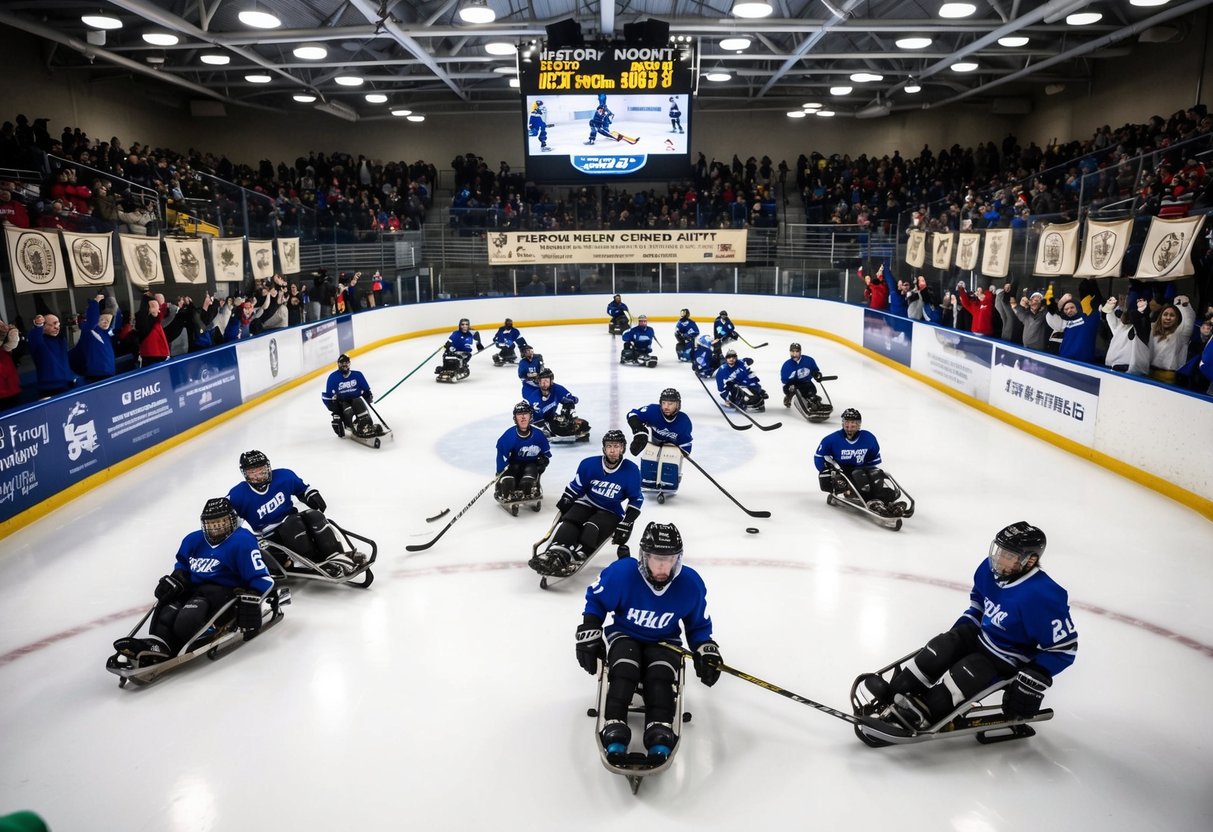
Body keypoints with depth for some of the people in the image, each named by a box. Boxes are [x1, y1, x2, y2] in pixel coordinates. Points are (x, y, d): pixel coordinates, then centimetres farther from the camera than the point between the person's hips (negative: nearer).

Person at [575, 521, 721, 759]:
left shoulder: (691, 584, -17)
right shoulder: (621, 573, -24)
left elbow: (698, 624, 4)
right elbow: (595, 598, -3)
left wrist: (706, 651, -8)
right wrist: (588, 634, -9)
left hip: (664, 642, 1)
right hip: (624, 636, -1)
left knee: (662, 674, -31)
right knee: (624, 668, -32)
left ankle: (660, 739, -35)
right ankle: (614, 736, -34)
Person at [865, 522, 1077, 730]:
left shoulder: (1042, 597, -32)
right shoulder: (990, 568, -10)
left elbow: (1064, 647, -23)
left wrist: (1034, 678, -26)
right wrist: (963, 625, 8)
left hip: (1008, 660, -7)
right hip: (982, 635, 7)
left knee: (963, 675, -25)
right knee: (942, 647, -11)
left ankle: (918, 715, -20)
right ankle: (895, 693, -11)